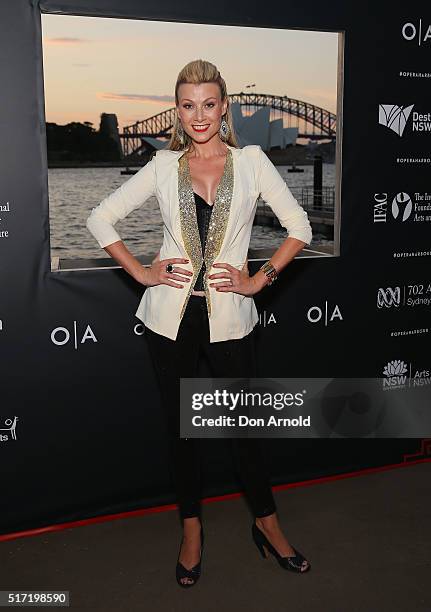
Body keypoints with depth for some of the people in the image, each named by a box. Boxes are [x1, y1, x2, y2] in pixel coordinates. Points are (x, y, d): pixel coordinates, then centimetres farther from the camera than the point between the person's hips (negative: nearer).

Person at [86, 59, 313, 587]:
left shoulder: (250, 161, 1)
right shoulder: (164, 166, 4)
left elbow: (299, 227, 1)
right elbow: (100, 218, 7)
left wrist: (259, 279, -5)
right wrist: (141, 272, -1)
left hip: (228, 314, -1)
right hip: (172, 314, 2)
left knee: (243, 425, 6)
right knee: (181, 425, 12)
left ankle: (267, 523, 29)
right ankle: (191, 529, 30)